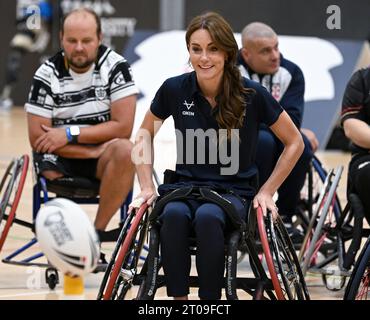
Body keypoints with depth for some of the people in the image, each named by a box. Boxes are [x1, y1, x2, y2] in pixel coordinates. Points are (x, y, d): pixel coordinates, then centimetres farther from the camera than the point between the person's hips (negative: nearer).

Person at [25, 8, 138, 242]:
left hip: (104, 158, 0)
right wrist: (95, 151, -18)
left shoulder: (116, 67, -8)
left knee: (125, 150, -32)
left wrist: (71, 134, -18)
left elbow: (123, 127, -13)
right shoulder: (47, 75, -7)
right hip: (61, 157, 0)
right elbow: (37, 138, -11)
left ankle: (97, 231, -23)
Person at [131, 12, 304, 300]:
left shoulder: (252, 95, -9)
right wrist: (147, 187, 6)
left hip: (234, 192, -2)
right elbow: (145, 134, 15)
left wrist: (267, 192, 0)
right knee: (173, 214, -35)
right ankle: (178, 299, -30)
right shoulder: (175, 89, -3)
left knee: (207, 217, -37)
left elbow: (294, 143, 4)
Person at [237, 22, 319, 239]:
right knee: (263, 140, -35)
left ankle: (285, 217, -13)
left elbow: (292, 121, -16)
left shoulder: (291, 72, -3)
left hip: (277, 156, 3)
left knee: (301, 144, -28)